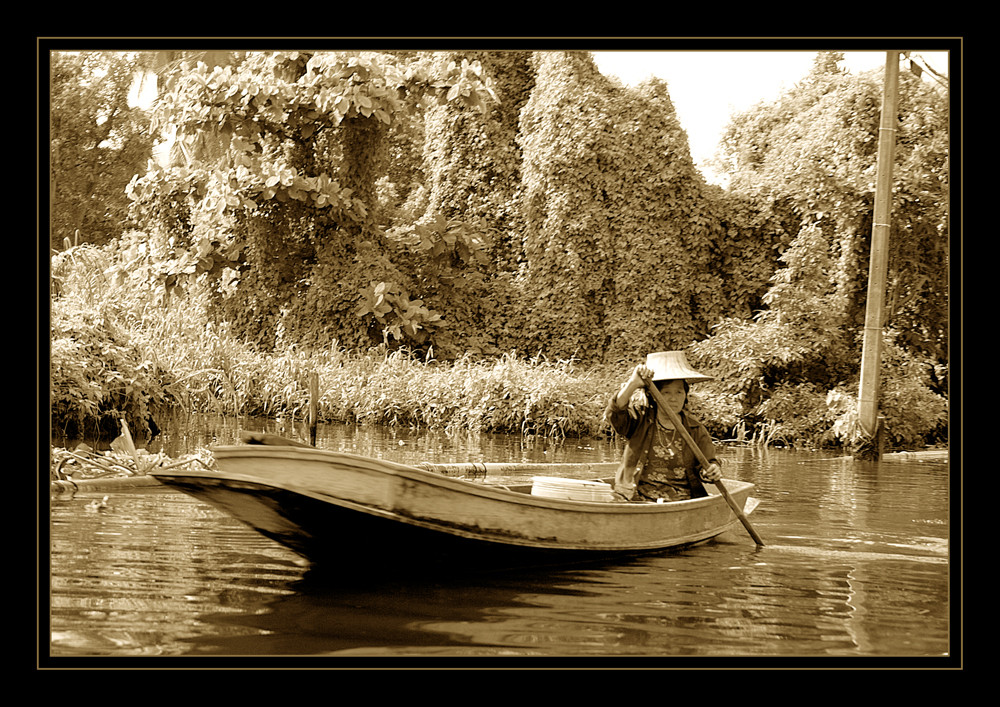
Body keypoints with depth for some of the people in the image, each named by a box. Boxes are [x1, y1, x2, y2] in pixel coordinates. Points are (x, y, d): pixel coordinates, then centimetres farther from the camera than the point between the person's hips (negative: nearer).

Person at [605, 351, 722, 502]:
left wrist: (712, 472, -15)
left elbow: (708, 460, 10)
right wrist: (633, 384, -31)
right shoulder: (641, 420, 3)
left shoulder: (696, 430, 9)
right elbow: (615, 414, -16)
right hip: (637, 500, -2)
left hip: (684, 501, 2)